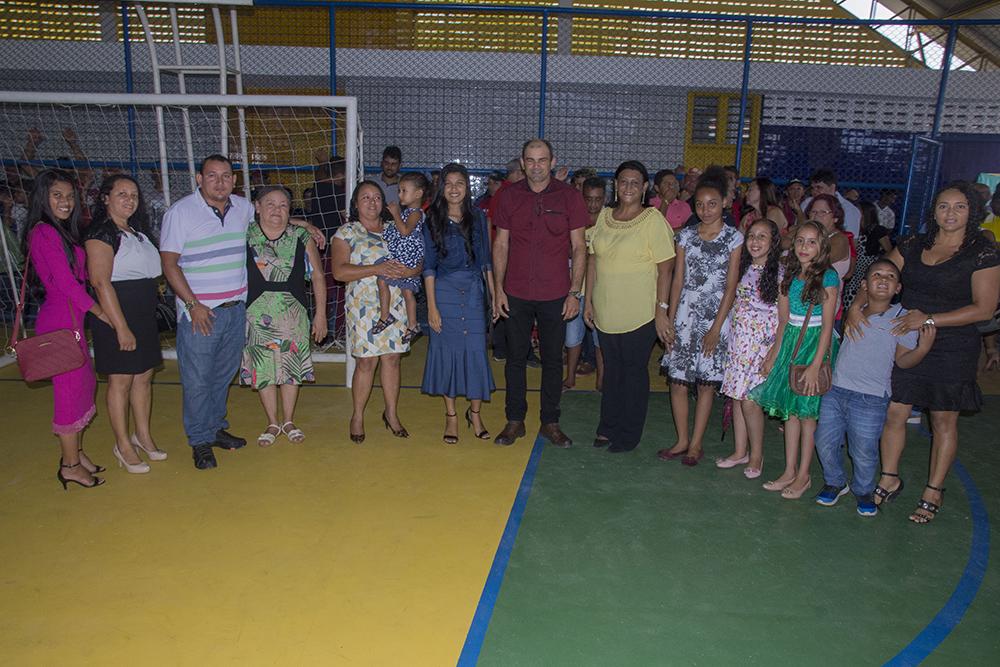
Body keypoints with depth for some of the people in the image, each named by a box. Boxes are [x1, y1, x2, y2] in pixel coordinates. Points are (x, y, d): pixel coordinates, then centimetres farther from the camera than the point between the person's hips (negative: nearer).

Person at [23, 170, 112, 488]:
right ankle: (70, 465, 11)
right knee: (70, 390, -1)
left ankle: (76, 453, 29)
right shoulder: (45, 232, -15)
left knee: (83, 385, 16)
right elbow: (66, 283, -18)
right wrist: (101, 312, -11)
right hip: (61, 321, -9)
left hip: (71, 318, 9)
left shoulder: (60, 232, 14)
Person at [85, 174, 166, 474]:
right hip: (117, 316, -8)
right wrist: (121, 327, -22)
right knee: (121, 380, 1)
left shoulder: (136, 232, 14)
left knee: (144, 376, 13)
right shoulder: (101, 233, -12)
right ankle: (123, 444, 13)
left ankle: (143, 435, 26)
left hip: (145, 315, 8)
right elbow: (101, 283, -19)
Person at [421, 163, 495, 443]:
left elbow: (486, 260, 9)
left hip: (473, 291, 1)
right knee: (447, 350, 4)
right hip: (444, 291, -1)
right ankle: (451, 415, 17)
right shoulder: (433, 221, 0)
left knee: (476, 350, -1)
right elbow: (429, 266, -1)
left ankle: (475, 412, 17)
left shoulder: (478, 217, 5)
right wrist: (432, 306, -6)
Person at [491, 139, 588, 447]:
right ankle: (515, 421, 22)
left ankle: (550, 422, 22)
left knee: (553, 359, 8)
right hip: (516, 293, 1)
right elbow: (501, 245, 6)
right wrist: (498, 289, 0)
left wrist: (574, 292, -6)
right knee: (516, 357, 9)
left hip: (555, 295, -1)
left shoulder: (569, 197, -1)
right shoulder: (510, 196, 3)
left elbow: (579, 248, 0)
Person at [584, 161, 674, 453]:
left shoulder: (653, 219, -9)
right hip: (606, 311, 5)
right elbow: (594, 260, 11)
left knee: (634, 372, 7)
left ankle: (629, 434, 20)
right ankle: (608, 427, 30)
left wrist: (661, 309, -14)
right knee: (611, 369, 16)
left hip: (640, 314, -5)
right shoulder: (604, 216, 7)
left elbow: (665, 268, -11)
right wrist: (589, 300, 10)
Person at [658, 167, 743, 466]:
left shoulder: (733, 237, -3)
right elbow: (677, 280, 5)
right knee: (677, 380, 2)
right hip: (685, 312, 3)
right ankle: (682, 440, 17)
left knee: (707, 382, 4)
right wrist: (669, 321, 0)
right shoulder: (686, 236, 5)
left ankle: (696, 444, 16)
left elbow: (731, 285, -5)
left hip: (716, 315, -2)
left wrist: (716, 328, -10)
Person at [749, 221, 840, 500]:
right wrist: (774, 354, 13)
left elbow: (827, 325, -13)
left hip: (815, 344, -6)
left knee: (807, 410, 0)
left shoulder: (827, 277, -10)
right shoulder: (790, 275, 8)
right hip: (791, 342, 6)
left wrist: (816, 365, -17)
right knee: (789, 408, 8)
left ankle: (803, 475, 12)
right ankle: (789, 471, 18)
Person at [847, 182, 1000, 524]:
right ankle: (889, 480, 24)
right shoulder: (913, 246, 5)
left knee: (944, 421, 9)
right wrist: (856, 305, -13)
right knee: (893, 414, 5)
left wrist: (929, 320, -19)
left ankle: (933, 493, 23)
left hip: (953, 349, -3)